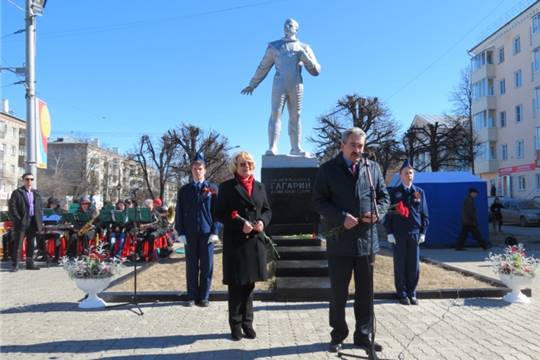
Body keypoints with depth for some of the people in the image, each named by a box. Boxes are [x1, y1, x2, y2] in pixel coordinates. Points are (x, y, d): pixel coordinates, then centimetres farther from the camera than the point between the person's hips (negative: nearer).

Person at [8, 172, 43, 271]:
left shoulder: (36, 194, 16)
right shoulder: (17, 193, 1)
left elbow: (40, 208, 16)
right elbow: (12, 208, -6)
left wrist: (39, 220, 5)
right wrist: (18, 220, -14)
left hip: (33, 222, 5)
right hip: (21, 223, -5)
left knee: (31, 244, 9)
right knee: (17, 245, -3)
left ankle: (30, 263, 15)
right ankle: (15, 265, 2)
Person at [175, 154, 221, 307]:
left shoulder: (213, 188, 4)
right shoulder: (184, 190, 8)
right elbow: (179, 213, 7)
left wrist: (214, 232, -6)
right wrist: (181, 233, -2)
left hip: (207, 233, -1)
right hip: (190, 234, 1)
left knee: (207, 266, 3)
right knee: (191, 266, 7)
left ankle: (204, 297, 14)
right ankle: (192, 296, 17)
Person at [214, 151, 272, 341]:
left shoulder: (259, 187, 13)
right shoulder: (227, 187, -1)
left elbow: (267, 210, 15)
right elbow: (219, 213, -6)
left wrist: (263, 222, -7)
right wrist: (240, 224, -18)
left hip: (255, 241, 4)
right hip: (235, 242, -4)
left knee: (249, 284, 11)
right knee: (235, 285, 3)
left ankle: (247, 323, 22)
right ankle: (236, 325, 16)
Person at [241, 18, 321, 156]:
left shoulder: (304, 48, 17)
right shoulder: (274, 46, 17)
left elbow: (316, 71, 12)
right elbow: (263, 68, 21)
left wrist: (306, 58, -4)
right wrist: (252, 85, 19)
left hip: (297, 86, 1)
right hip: (279, 85, -1)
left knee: (295, 118, 2)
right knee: (275, 115, -11)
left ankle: (296, 148, 7)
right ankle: (272, 148, -17)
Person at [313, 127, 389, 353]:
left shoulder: (373, 168, 9)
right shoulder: (328, 169, -1)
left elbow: (384, 196, 12)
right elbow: (319, 201, -5)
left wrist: (377, 213, -9)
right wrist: (341, 217, -19)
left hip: (367, 240, 3)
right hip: (340, 242, -3)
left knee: (365, 292, 12)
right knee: (338, 293, 9)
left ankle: (363, 335, 27)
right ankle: (338, 335, 24)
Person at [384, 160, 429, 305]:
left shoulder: (419, 192, 9)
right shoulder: (394, 192, 3)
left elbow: (425, 214, 9)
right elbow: (388, 214, 2)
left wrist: (423, 232, 1)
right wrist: (389, 233, -5)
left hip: (415, 234, 2)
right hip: (398, 234, -2)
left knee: (414, 266, 5)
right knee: (400, 265, 4)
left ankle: (412, 293, 17)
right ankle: (402, 294, 14)